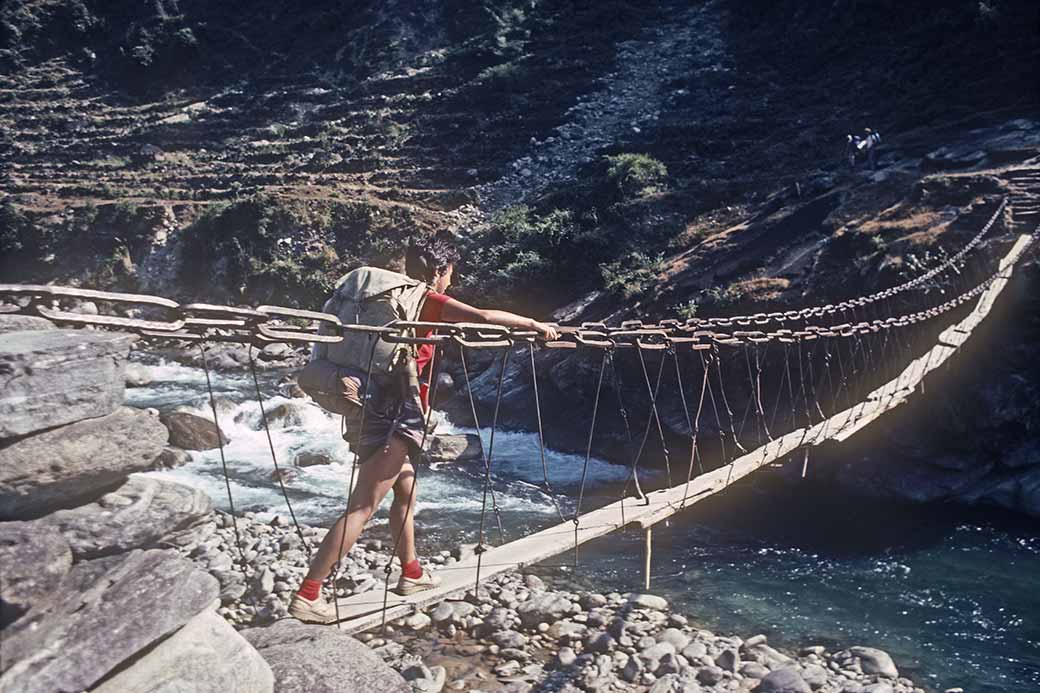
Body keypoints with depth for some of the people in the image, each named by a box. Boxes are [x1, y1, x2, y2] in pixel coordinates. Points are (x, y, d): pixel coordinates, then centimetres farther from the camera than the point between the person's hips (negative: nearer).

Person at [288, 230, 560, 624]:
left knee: (406, 492, 23)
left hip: (369, 404, 9)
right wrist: (537, 326, -3)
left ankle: (411, 573, 37)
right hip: (392, 413, -9)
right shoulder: (428, 300, -7)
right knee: (363, 506, -7)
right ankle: (307, 595, -7)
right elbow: (485, 317, -13)